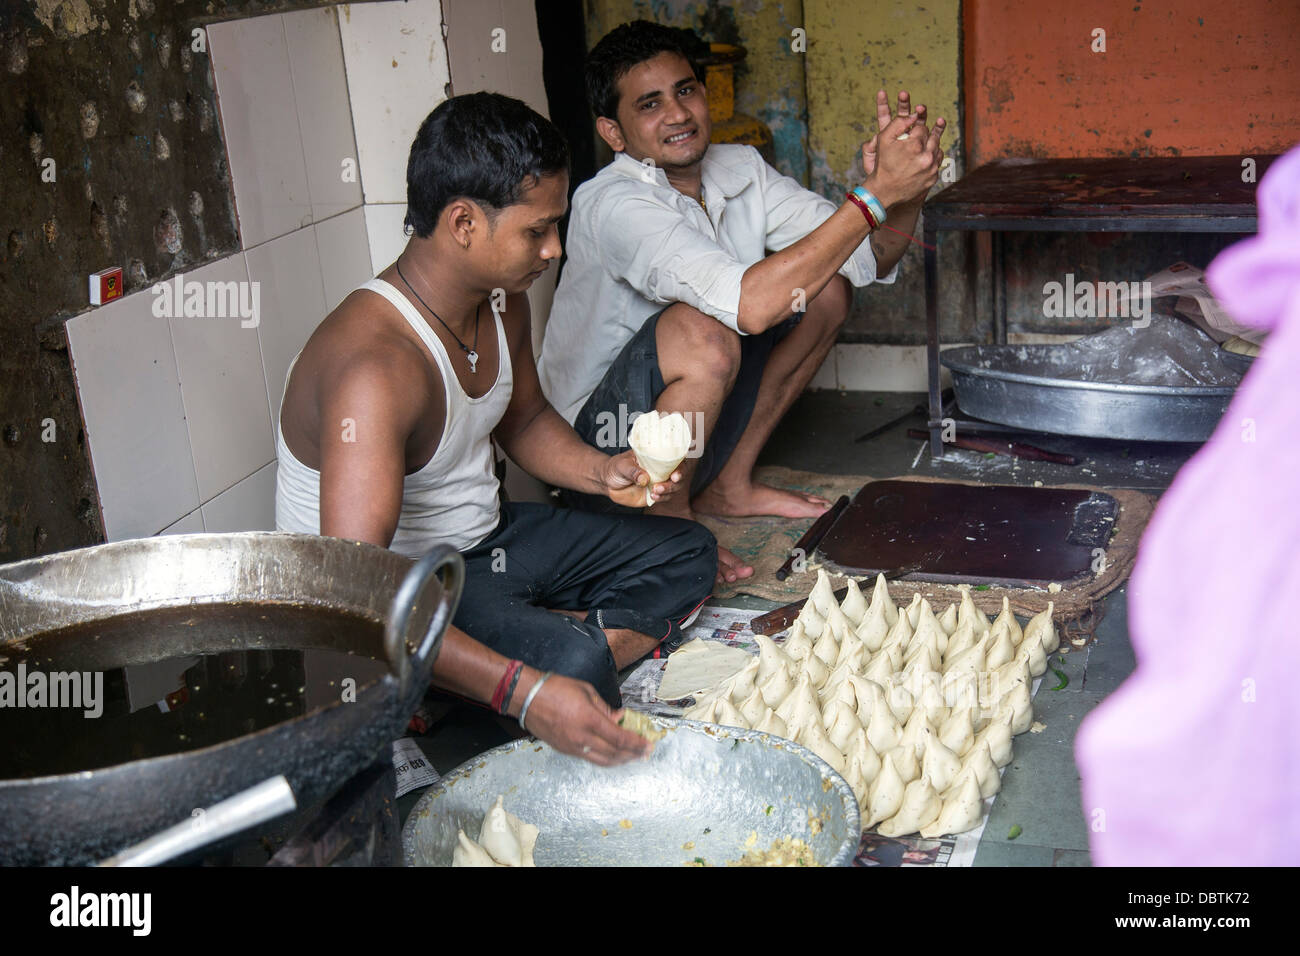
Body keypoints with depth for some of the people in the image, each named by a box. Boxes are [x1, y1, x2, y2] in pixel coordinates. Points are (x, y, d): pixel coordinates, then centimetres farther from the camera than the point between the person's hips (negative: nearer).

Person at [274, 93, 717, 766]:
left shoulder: (501, 300, -4)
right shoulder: (376, 368, -33)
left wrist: (603, 473, -4)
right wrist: (526, 693, -46)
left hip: (486, 537, 10)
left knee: (687, 553, 9)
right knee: (573, 661, -36)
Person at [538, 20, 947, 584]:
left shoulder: (739, 170, -2)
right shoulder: (612, 203, -25)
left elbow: (869, 262, -4)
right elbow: (751, 304, -38)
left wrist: (907, 189, -25)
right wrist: (875, 194, -34)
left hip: (688, 435, 8)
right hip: (598, 453, -8)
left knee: (825, 288, 3)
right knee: (704, 332, -35)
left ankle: (729, 484, 8)